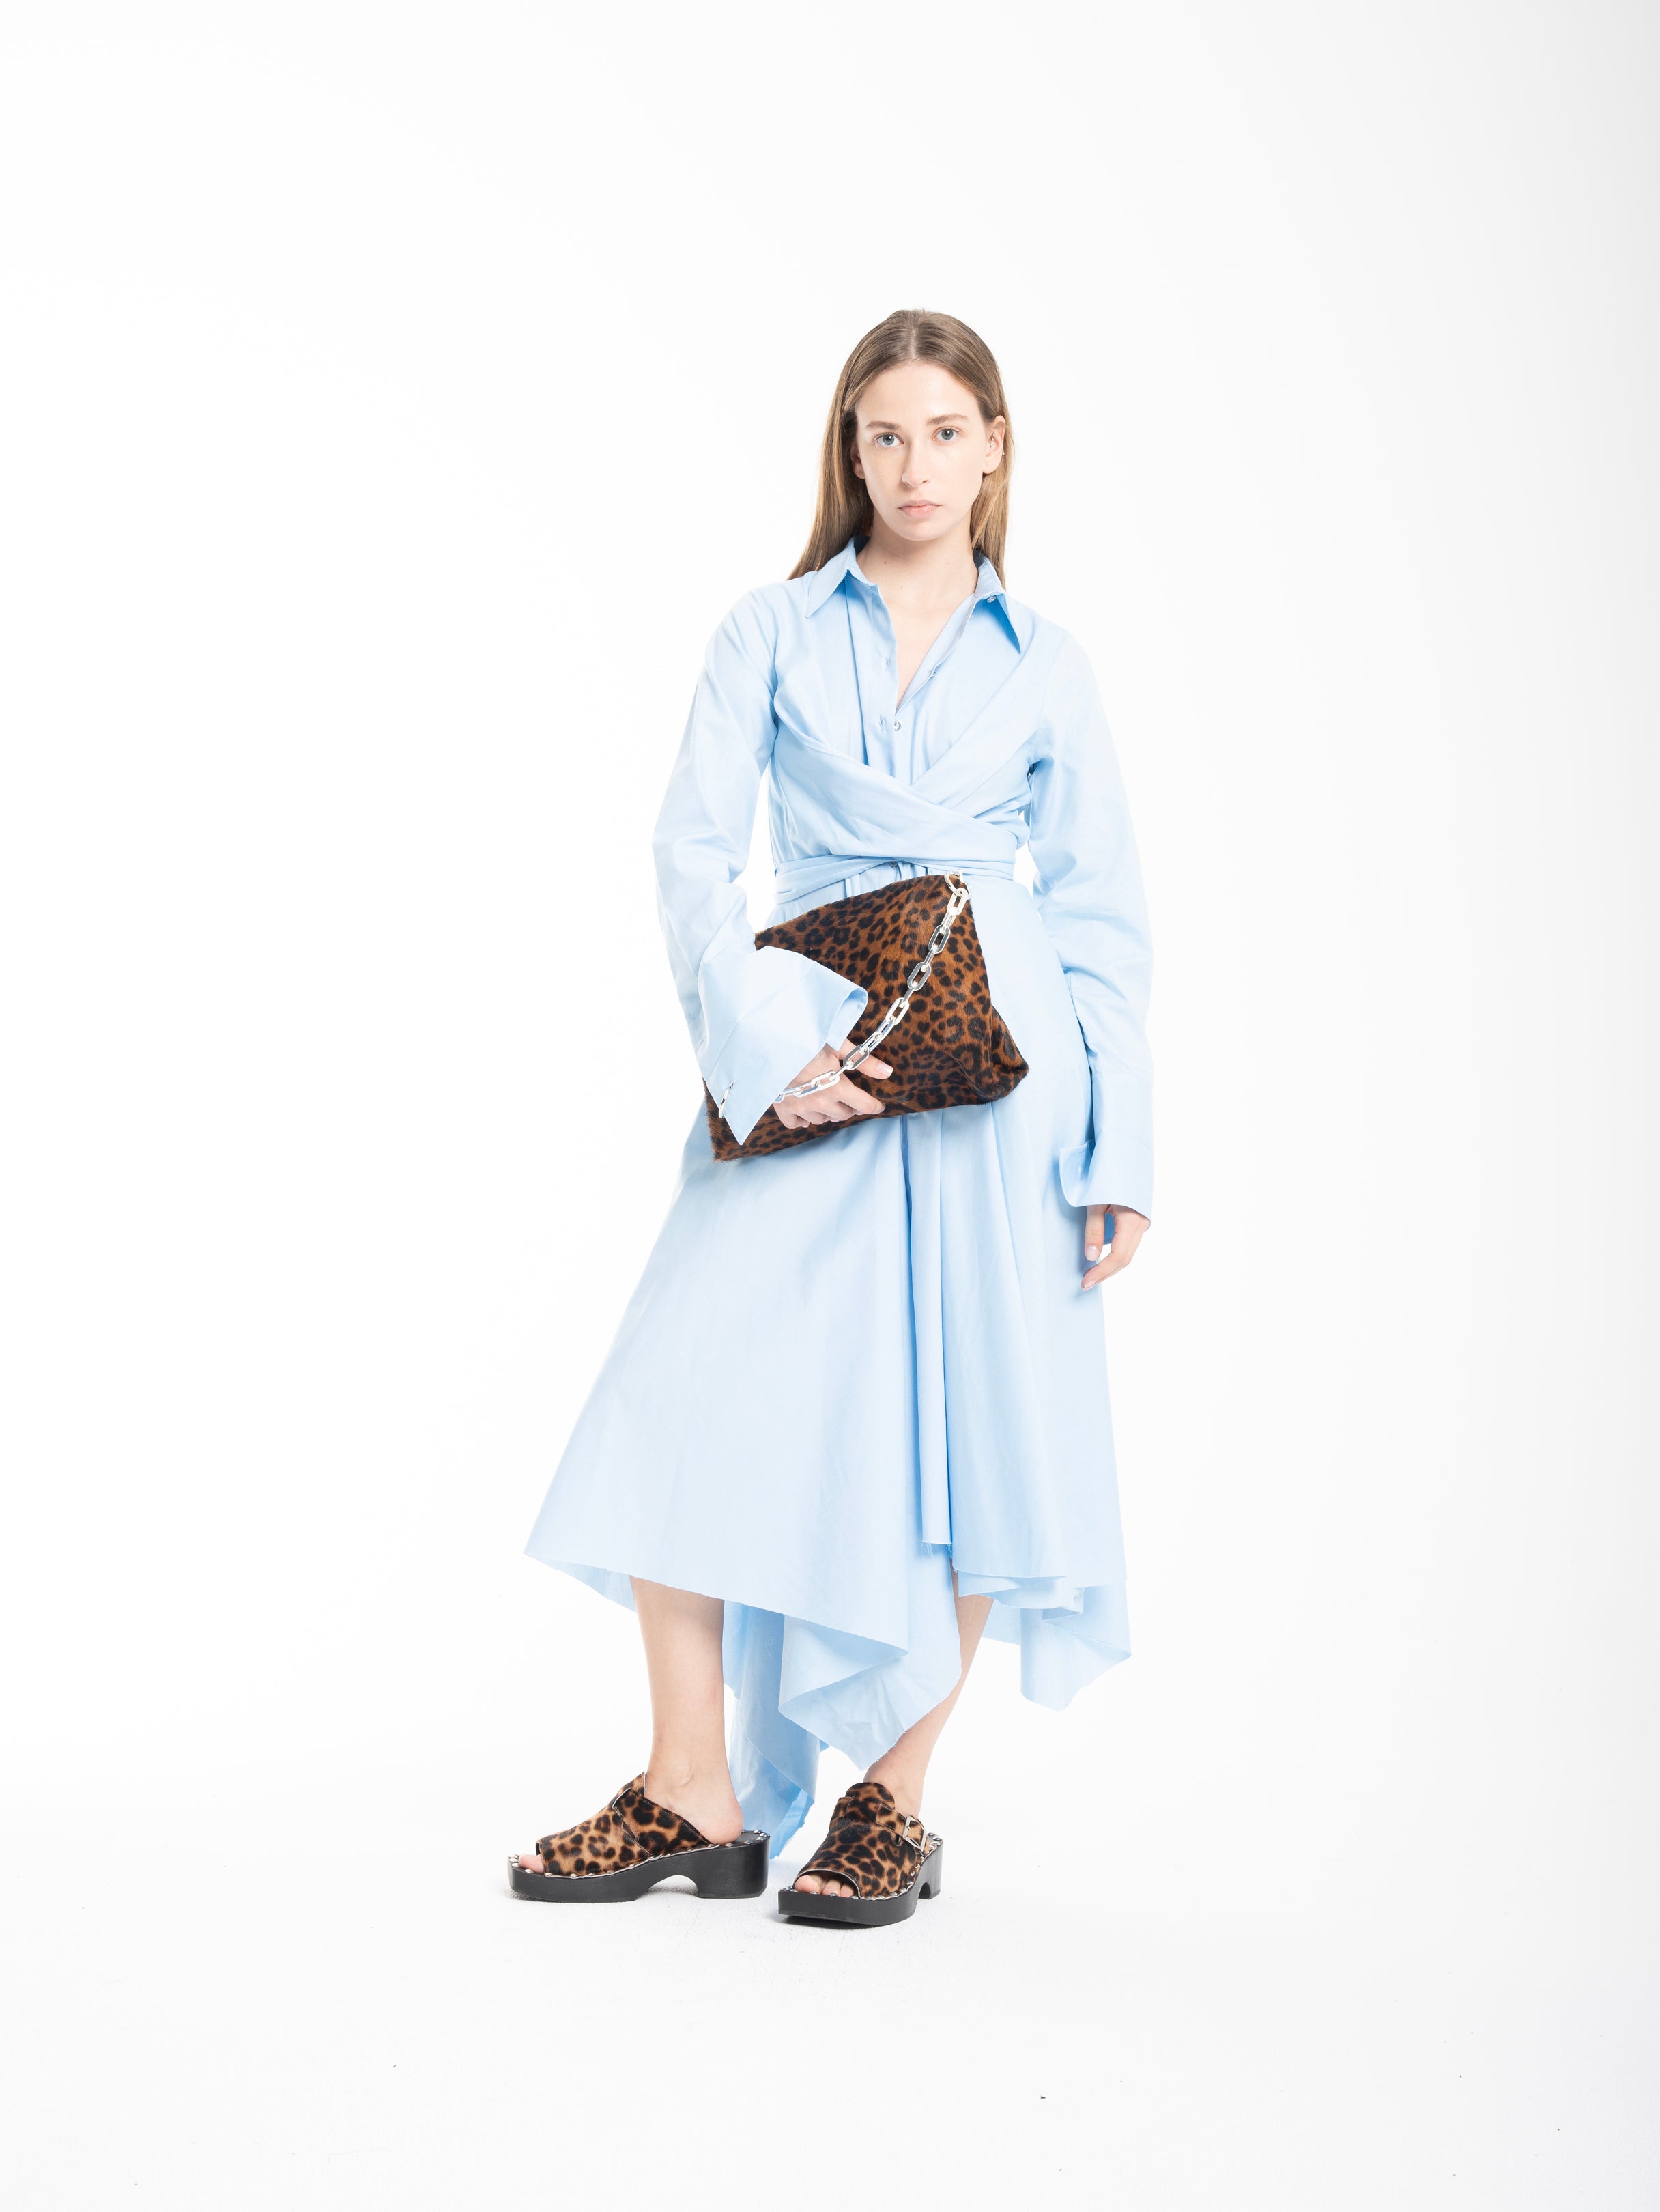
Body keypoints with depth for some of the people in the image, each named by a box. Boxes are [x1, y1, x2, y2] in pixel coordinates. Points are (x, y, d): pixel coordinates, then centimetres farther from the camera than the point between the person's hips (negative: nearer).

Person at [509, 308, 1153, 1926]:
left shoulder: (1044, 667, 11)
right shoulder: (773, 633, 10)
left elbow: (1105, 920, 9)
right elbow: (693, 845, 1)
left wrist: (1122, 1151, 2)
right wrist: (759, 1041, -14)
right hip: (809, 1064, 0)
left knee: (970, 1421, 0)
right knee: (694, 1387, -7)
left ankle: (896, 1800, 14)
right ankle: (696, 1797, 5)